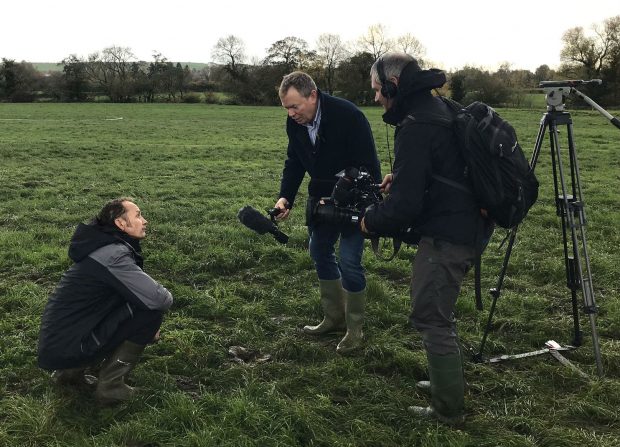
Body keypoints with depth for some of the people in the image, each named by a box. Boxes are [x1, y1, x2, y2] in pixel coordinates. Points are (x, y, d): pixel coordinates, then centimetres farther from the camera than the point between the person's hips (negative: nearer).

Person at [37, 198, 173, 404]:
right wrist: (166, 296, -4)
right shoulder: (114, 255, -20)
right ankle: (110, 385, -3)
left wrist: (146, 328, 7)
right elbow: (157, 299, -27)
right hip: (66, 348, -9)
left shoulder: (108, 246, 10)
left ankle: (71, 370, 17)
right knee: (152, 309, -14)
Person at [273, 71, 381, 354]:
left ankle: (355, 329, 9)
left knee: (348, 261, -9)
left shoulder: (348, 116, -27)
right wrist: (285, 197, -11)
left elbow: (368, 166, -25)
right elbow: (294, 161, 3)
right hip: (321, 196, 8)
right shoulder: (294, 122, -6)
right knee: (319, 252, 14)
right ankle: (334, 318, 30)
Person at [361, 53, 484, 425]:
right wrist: (399, 178, 12)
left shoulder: (415, 128, -20)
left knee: (431, 318, 0)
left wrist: (370, 222, -6)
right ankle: (450, 382, 38)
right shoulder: (440, 110, 11)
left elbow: (405, 203, -23)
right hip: (465, 230, 10)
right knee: (440, 313, 23)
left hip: (444, 237, -10)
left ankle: (449, 409, 12)